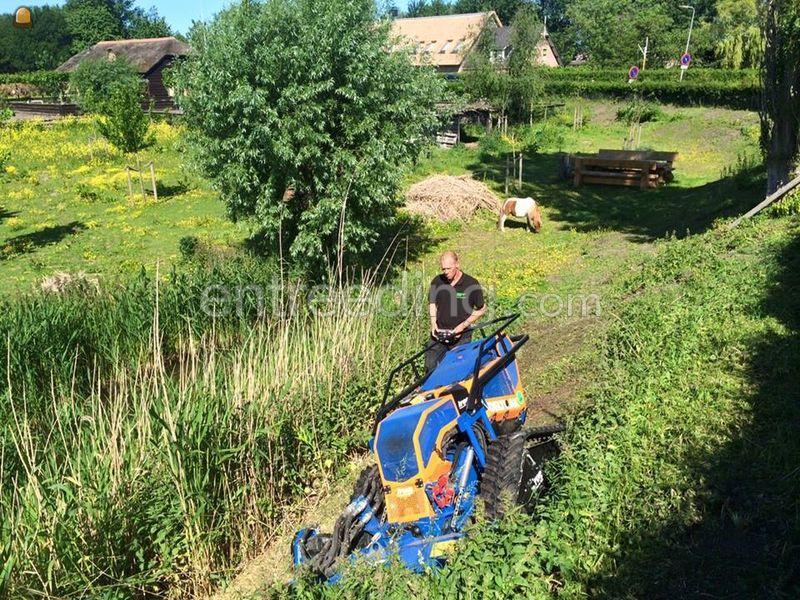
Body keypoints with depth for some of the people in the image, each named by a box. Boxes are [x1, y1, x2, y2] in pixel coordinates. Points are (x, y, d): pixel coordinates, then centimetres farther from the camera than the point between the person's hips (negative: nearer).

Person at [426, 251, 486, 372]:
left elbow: (481, 309, -1)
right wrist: (433, 322, 0)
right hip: (439, 335, 3)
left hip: (461, 337, -3)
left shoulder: (472, 284, -10)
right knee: (430, 365, 4)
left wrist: (463, 325, -10)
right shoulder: (437, 282, 0)